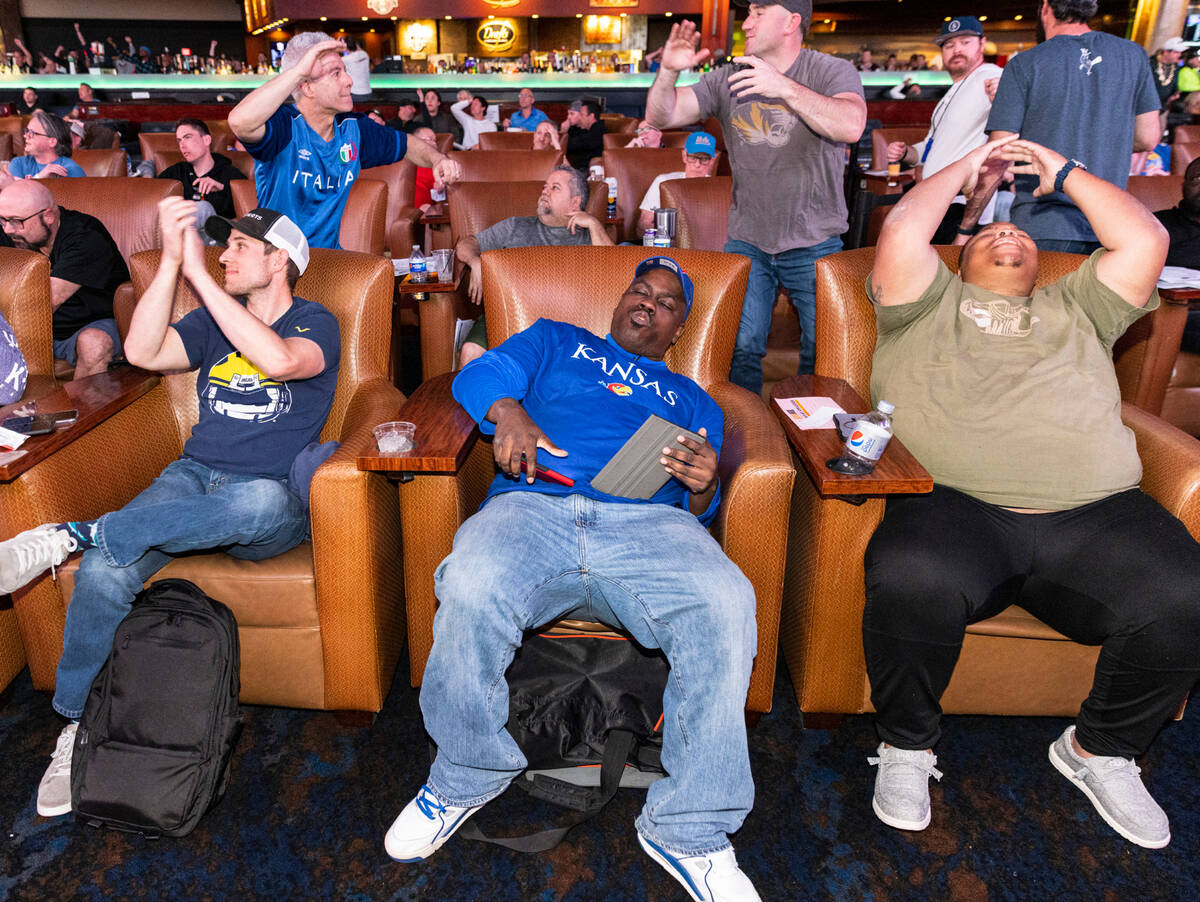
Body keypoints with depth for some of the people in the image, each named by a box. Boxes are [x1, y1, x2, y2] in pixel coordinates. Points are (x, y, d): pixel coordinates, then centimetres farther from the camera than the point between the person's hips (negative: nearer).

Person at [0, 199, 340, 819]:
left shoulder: (314, 322, 4)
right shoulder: (213, 321, 20)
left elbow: (279, 360, -21)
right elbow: (142, 352, 1)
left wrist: (198, 273, -16)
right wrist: (171, 260, -8)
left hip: (271, 501, -4)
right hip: (193, 477, 4)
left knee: (263, 500, -42)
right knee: (104, 572, -24)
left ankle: (73, 535, -32)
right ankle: (78, 723, -5)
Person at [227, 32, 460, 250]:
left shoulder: (353, 128, 6)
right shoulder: (284, 126, -14)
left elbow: (408, 145, 20)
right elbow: (240, 122, -37)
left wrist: (437, 159, -3)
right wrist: (298, 70, -30)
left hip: (329, 255, 5)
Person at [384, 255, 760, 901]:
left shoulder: (692, 400, 34)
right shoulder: (555, 342, 34)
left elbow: (697, 509, 20)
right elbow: (481, 375, 17)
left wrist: (703, 489, -5)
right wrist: (508, 411, -6)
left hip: (650, 521, 1)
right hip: (534, 505, 0)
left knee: (725, 606, -32)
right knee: (470, 592, -35)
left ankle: (688, 827, -13)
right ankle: (467, 777, -4)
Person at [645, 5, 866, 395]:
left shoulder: (831, 72, -5)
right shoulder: (728, 79, 4)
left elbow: (851, 126, -25)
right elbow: (661, 116, -1)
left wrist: (784, 87, -33)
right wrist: (669, 70, -20)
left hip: (813, 244, -2)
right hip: (746, 242, 2)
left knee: (823, 355, 7)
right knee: (740, 351, 2)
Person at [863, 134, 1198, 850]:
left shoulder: (1076, 308, 34)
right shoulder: (930, 304, 25)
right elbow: (904, 232, 9)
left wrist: (1063, 173, 32)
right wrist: (963, 170, 26)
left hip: (1096, 514, 4)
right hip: (957, 508, -3)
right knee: (912, 578, -36)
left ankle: (1101, 748, 8)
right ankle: (908, 744, -4)